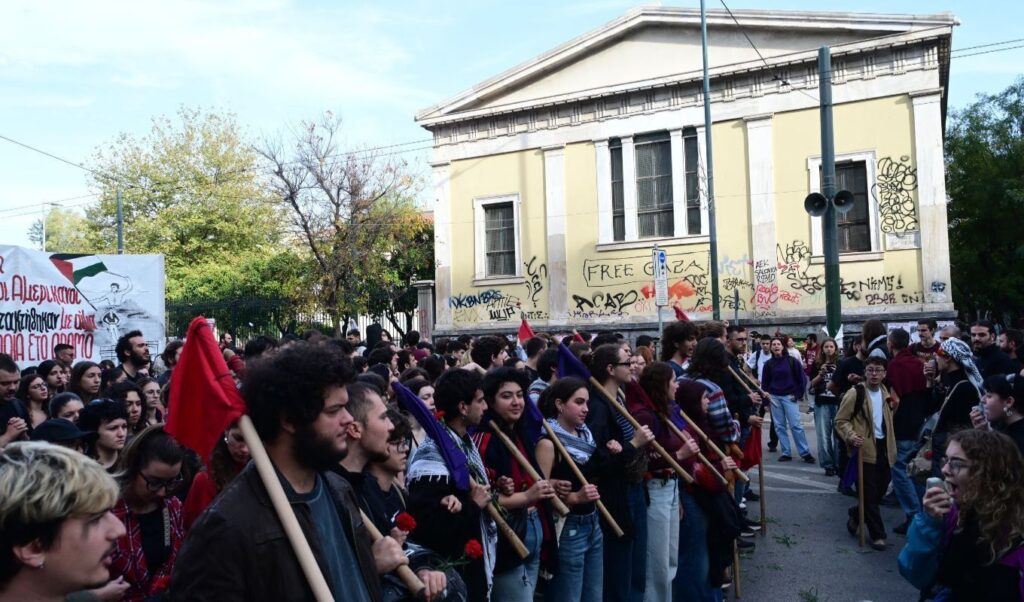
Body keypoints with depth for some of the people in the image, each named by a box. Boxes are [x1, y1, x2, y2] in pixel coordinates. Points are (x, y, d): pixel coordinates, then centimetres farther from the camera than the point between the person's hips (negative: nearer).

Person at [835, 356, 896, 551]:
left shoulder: (886, 394, 11)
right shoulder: (855, 393, -11)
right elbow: (840, 420, -12)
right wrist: (852, 436, -26)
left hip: (883, 447, 7)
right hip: (865, 449, -7)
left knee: (881, 490, 14)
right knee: (870, 494, -1)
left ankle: (856, 514, 36)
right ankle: (877, 534, 10)